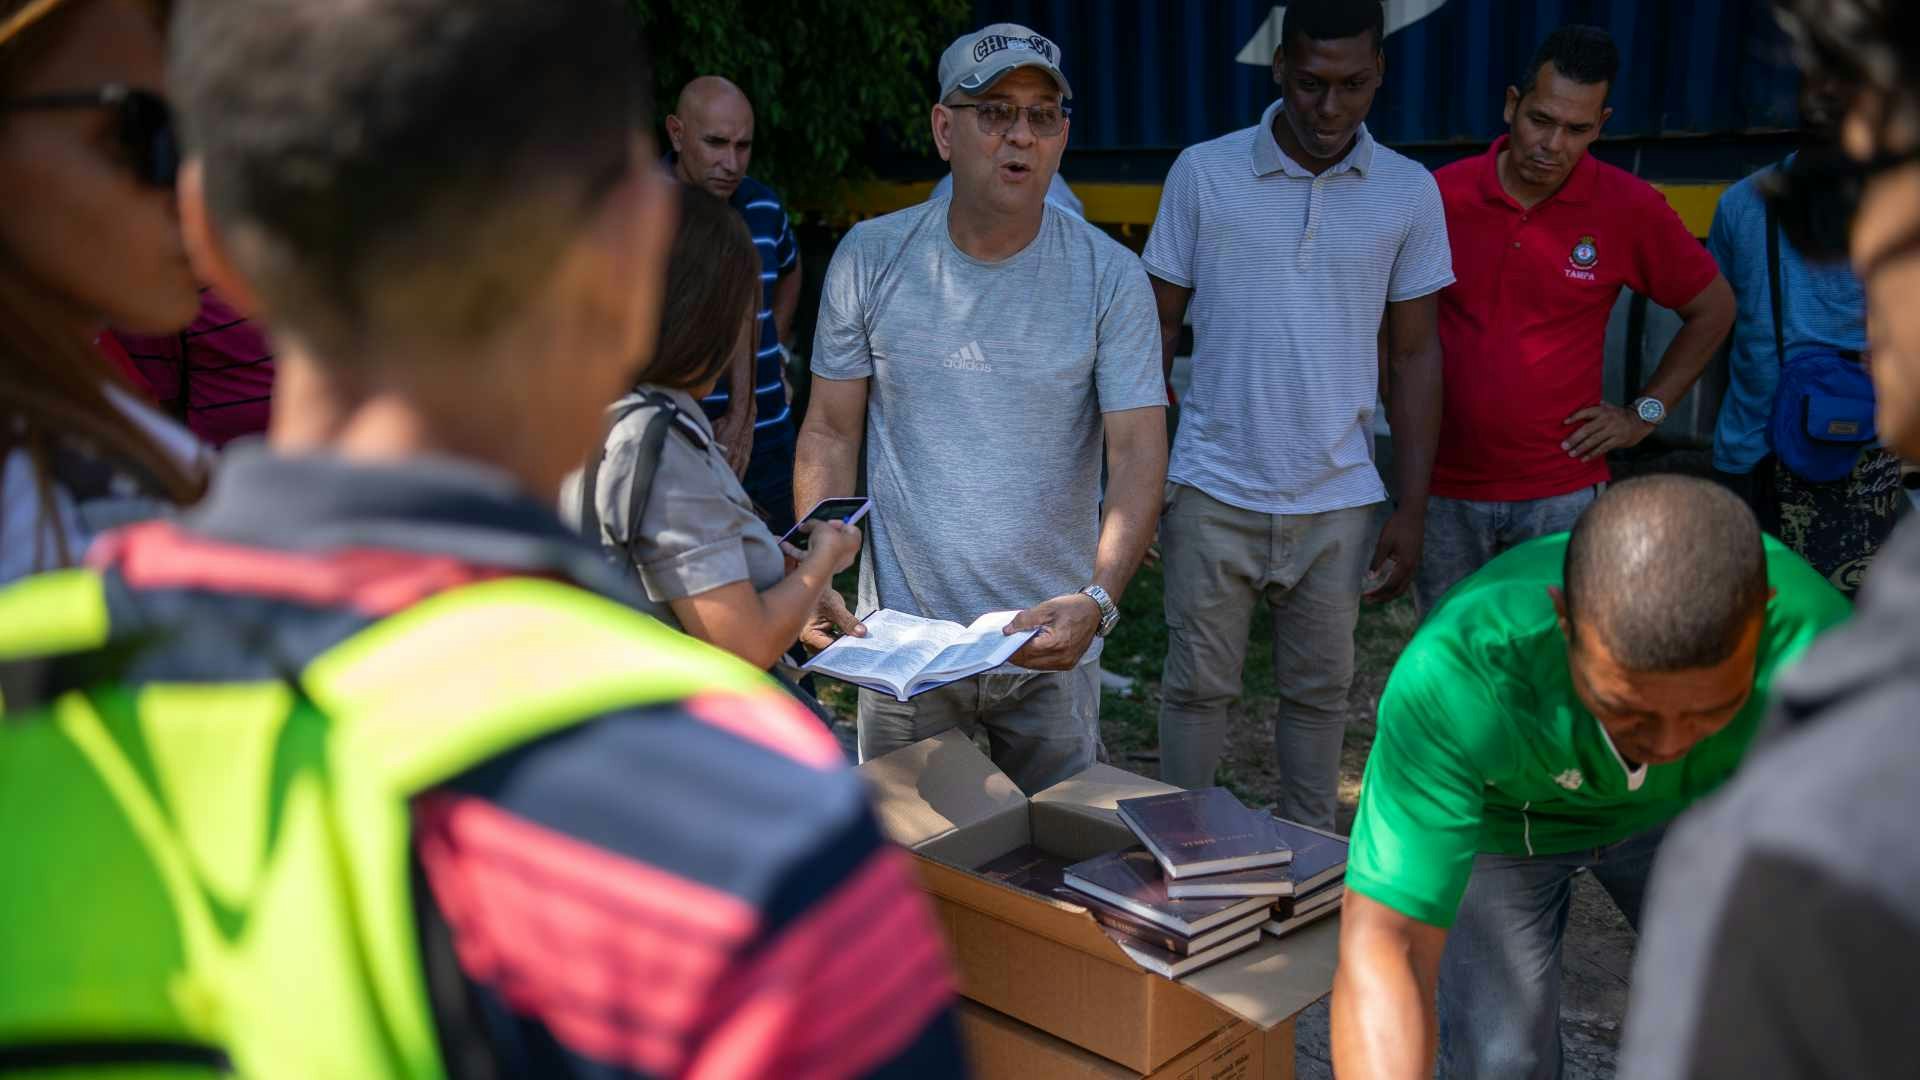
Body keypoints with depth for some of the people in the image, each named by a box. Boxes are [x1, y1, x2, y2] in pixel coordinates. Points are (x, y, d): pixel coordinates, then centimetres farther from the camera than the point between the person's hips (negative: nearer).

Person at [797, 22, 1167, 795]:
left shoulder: (1110, 276, -6)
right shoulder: (871, 257, -3)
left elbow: (1139, 455, -11)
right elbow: (830, 433, 2)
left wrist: (1098, 601, -27)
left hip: (1050, 644, 0)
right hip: (900, 637, 1)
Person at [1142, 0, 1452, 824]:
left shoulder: (1409, 192, 2)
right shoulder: (1203, 173, -2)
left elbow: (1413, 356, 6)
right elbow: (1159, 325, 3)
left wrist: (1412, 510, 3)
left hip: (1337, 498, 2)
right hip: (1214, 487, -1)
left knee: (1319, 693, 12)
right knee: (1197, 687, 6)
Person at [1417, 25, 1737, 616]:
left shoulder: (1630, 207, -6)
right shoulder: (1443, 194, -4)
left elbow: (1713, 308, 7)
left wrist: (1645, 412, 2)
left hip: (1560, 493, -1)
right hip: (1445, 485, 2)